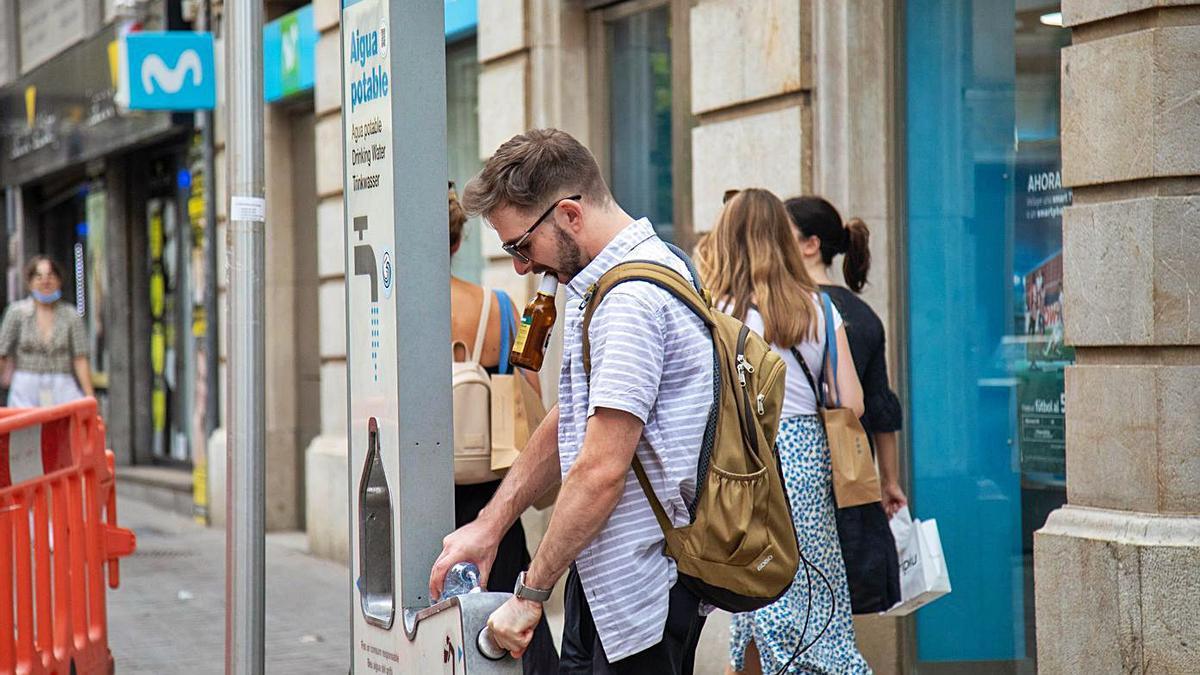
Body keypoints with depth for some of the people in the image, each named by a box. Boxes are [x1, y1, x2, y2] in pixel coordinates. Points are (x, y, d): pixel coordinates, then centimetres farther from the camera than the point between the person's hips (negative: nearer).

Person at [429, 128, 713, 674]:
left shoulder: (631, 298, -19)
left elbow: (601, 470, -23)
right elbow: (566, 424, 23)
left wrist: (530, 594, -17)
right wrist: (489, 526, 16)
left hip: (645, 580, -10)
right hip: (601, 569, 10)